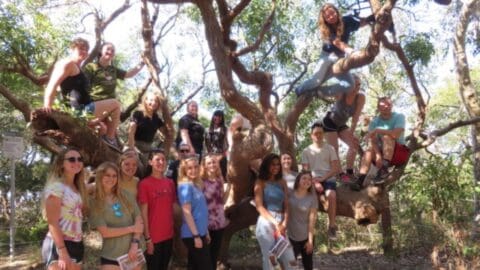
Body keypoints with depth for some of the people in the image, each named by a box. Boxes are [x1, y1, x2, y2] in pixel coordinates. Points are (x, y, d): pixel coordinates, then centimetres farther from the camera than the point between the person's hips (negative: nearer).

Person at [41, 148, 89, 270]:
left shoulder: (77, 188, 16)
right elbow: (52, 222, -16)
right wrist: (62, 251, -22)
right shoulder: (56, 186, -9)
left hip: (77, 245, 8)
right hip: (58, 245, -8)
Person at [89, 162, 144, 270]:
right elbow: (105, 232, -11)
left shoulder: (126, 196, 2)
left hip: (133, 253, 3)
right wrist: (132, 228, -9)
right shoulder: (95, 203, -4)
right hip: (110, 258, -2)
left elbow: (139, 221, 0)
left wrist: (135, 244, -12)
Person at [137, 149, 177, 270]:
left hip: (169, 235, 5)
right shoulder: (144, 184, -11)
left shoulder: (170, 183, 6)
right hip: (154, 237, -5)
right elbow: (143, 213, -12)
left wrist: (174, 231, 9)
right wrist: (147, 238, -14)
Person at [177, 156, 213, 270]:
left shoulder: (197, 185, 12)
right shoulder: (185, 186, -13)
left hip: (200, 232, 8)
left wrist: (205, 232, 17)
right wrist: (196, 235, -20)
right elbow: (187, 212, -18)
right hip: (192, 235, -8)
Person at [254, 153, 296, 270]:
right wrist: (274, 222, -14)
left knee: (289, 261, 0)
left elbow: (286, 205, 8)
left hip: (281, 222, 4)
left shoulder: (282, 182, 13)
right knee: (268, 258, -3)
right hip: (266, 222, -4)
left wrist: (284, 223, -8)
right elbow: (259, 207, -6)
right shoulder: (260, 183, 2)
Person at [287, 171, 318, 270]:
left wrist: (310, 240, -10)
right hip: (291, 236, 0)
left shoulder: (312, 197, -6)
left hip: (306, 237, 0)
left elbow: (312, 219, -8)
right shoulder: (290, 194, -4)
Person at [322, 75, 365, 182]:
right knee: (334, 148, -14)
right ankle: (340, 174, -9)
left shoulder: (360, 97, -17)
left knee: (354, 144, -6)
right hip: (329, 122, -4)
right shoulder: (341, 93, -23)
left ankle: (349, 172, 3)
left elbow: (356, 117, -20)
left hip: (341, 125, 5)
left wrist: (351, 132, -26)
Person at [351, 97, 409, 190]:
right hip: (382, 153, 3)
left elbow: (397, 134, -28)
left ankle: (384, 170, -35)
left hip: (400, 153, -3)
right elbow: (372, 141, -17)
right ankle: (360, 181, -41)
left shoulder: (399, 116, -8)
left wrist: (377, 130, -25)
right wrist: (378, 155, -34)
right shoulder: (374, 122, -1)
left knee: (387, 136, -28)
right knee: (369, 150, -27)